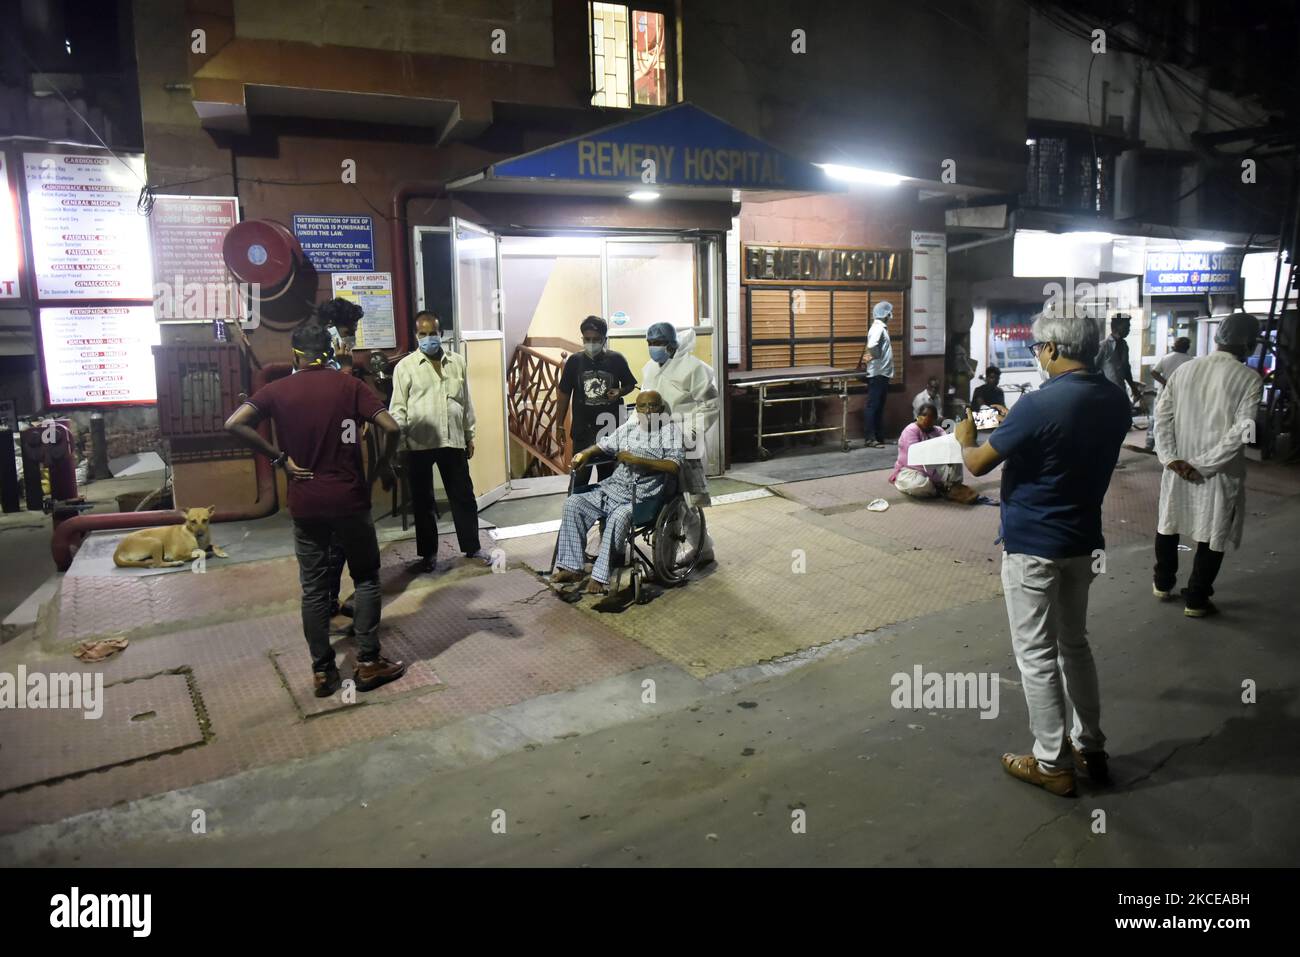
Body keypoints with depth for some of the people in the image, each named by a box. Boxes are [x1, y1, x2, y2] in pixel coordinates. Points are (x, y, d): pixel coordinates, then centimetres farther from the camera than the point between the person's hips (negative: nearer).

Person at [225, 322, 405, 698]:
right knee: (366, 578, 12)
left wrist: (280, 458, -6)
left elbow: (234, 424, -13)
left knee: (314, 588, 10)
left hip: (305, 504, 2)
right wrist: (384, 464, 4)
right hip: (349, 500, -1)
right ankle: (369, 663, 12)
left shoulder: (278, 390, 0)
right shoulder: (349, 385, -4)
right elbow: (391, 427, -13)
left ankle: (322, 671, 15)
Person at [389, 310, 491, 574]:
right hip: (419, 443, -2)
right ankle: (428, 554, 20)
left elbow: (466, 403, 12)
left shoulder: (457, 361, 8)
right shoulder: (405, 366, -1)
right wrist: (398, 440, -11)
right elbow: (398, 408, -2)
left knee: (463, 496, 8)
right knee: (422, 501, 7)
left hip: (453, 441, 2)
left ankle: (473, 548, 22)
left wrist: (470, 436, 12)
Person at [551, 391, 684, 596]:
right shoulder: (628, 427, 15)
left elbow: (674, 466, -15)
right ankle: (572, 567, -5)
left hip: (642, 497, -7)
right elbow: (604, 444, 25)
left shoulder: (670, 430, -2)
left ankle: (601, 576, -26)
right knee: (573, 503, -7)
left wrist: (637, 460, -18)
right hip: (612, 488, 7)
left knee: (619, 517, -35)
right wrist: (585, 454, 3)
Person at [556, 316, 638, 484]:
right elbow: (564, 394, 3)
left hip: (609, 428, 1)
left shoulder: (616, 359, -4)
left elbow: (630, 384, 11)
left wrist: (619, 392, -12)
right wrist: (559, 426, 2)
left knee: (607, 474, 13)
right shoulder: (574, 361, -3)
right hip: (582, 429, -1)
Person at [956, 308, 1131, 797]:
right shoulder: (1115, 401, 0)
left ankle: (1052, 763, 16)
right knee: (1074, 643, 22)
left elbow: (978, 464, -16)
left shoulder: (1041, 404, -23)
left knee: (1037, 655, 5)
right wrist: (1014, 431, 15)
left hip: (1033, 546, -7)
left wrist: (965, 439, 5)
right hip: (1082, 540, 8)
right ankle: (1090, 747, 33)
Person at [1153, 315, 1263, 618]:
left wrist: (1171, 458, -7)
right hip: (1220, 472, -4)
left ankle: (1163, 584, 33)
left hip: (1178, 466, 4)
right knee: (1212, 536, 9)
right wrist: (1205, 464, -16)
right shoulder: (1250, 379, -11)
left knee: (1168, 525, 20)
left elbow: (1162, 414, -3)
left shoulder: (1183, 370, 2)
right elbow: (1242, 430, -19)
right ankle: (1196, 600, 17)